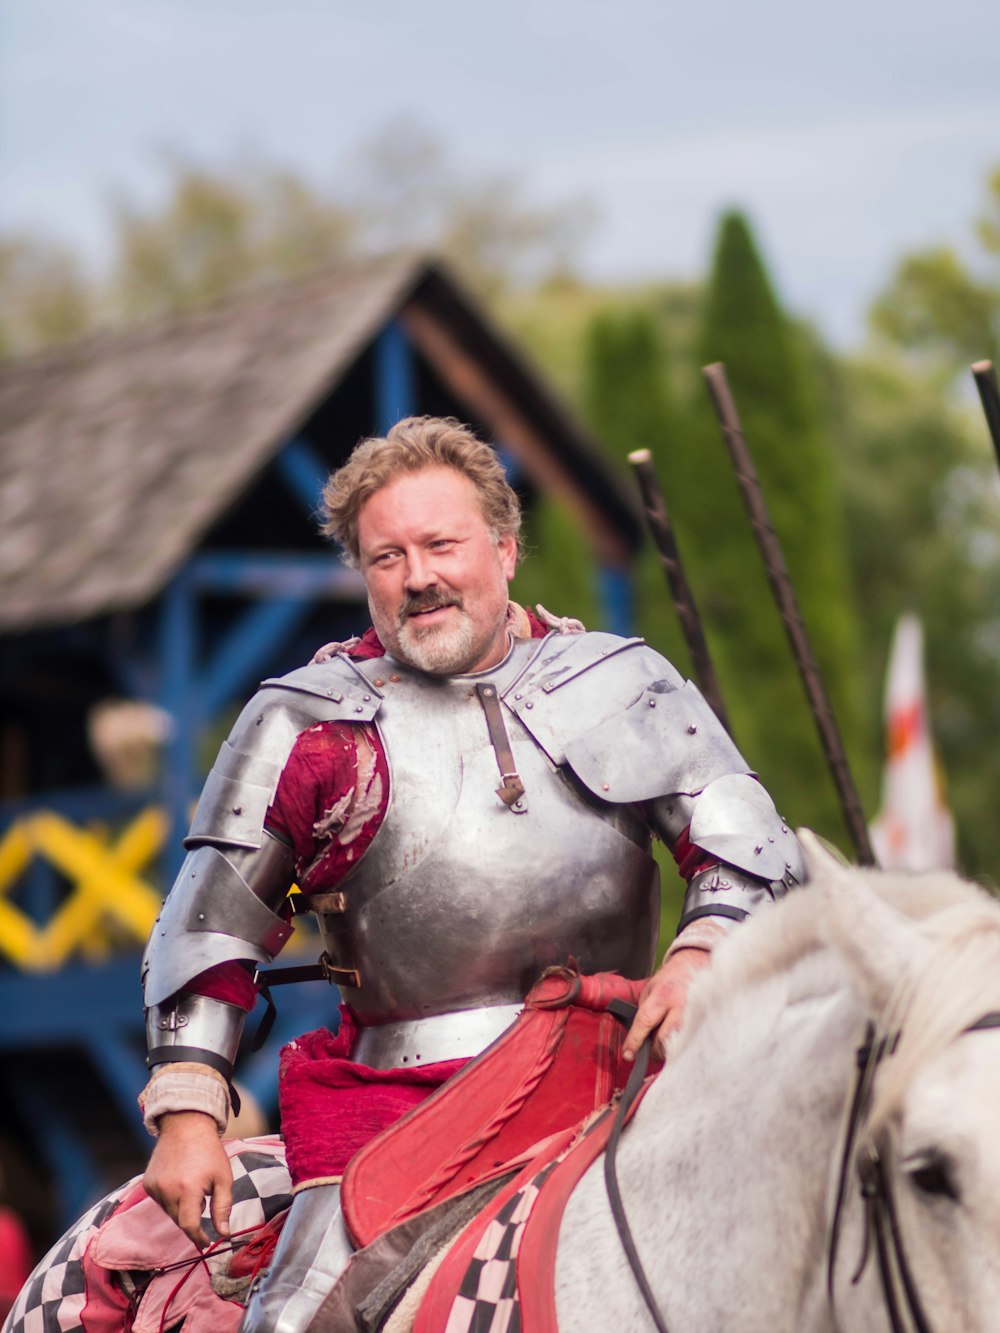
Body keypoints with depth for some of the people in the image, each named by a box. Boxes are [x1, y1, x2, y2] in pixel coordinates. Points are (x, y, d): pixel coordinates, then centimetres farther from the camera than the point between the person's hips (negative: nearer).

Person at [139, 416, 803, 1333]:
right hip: (394, 1095, -1)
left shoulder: (628, 687, 10)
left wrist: (700, 954, -15)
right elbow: (210, 930, 12)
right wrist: (188, 1115, 4)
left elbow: (755, 850, 6)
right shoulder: (300, 724, 9)